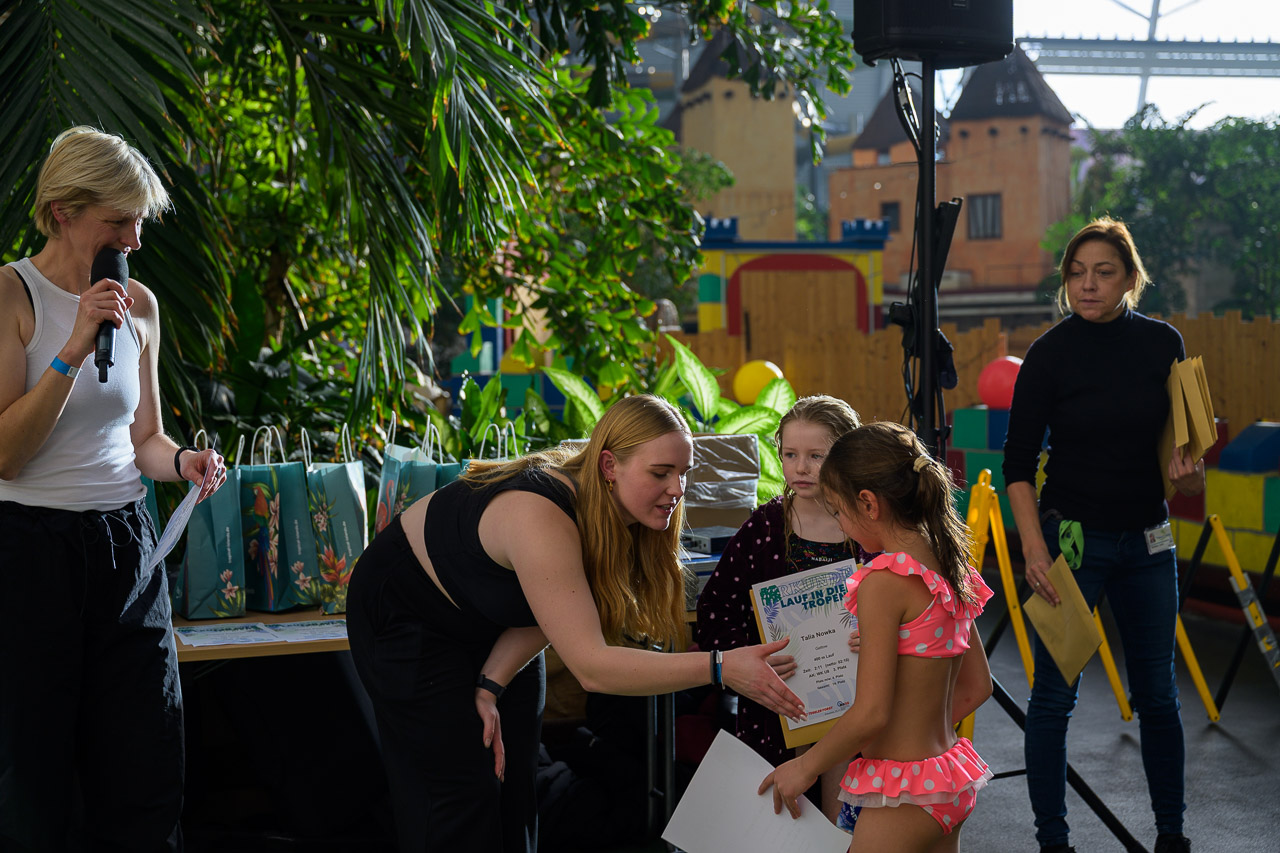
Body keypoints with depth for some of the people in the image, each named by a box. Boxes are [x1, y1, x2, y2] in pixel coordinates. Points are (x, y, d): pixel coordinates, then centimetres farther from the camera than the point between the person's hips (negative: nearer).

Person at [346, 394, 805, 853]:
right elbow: (590, 665, -44)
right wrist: (720, 668, -48)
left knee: (515, 781, 6)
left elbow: (545, 614, -5)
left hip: (489, 628, 8)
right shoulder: (542, 518, -40)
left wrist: (490, 688, -17)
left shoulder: (618, 519, -15)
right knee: (461, 796, -8)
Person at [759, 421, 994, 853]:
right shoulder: (951, 569, 6)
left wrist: (805, 766, -8)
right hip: (951, 780, 9)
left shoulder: (885, 580, -20)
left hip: (902, 792, -9)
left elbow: (871, 713, -22)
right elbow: (977, 687, 14)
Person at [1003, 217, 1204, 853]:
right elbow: (1018, 461, -7)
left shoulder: (1162, 343, 2)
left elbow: (1182, 438, 14)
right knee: (1054, 693, -1)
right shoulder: (1050, 353, -8)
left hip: (1147, 539, 4)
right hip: (1071, 536, -3)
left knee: (1157, 693, 12)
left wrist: (1187, 471, -9)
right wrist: (1035, 549, -17)